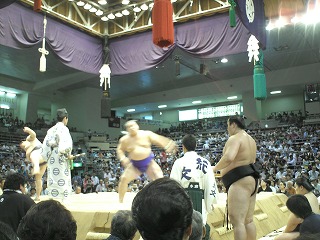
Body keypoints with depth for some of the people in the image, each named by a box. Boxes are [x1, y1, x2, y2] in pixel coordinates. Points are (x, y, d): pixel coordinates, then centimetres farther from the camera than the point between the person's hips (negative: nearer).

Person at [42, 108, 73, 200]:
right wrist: (68, 155, -9)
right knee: (61, 182, -4)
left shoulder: (51, 130, 11)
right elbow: (65, 145, -22)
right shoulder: (64, 129, -10)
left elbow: (45, 145, 11)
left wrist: (48, 157, 17)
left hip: (51, 160, 7)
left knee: (53, 183, 11)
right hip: (61, 160, -7)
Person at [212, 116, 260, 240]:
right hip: (251, 179, 11)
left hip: (240, 181, -11)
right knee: (248, 220, 14)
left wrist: (215, 168, -14)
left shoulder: (235, 138, -11)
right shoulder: (250, 139, 22)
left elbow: (229, 157, -29)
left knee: (237, 221, -12)